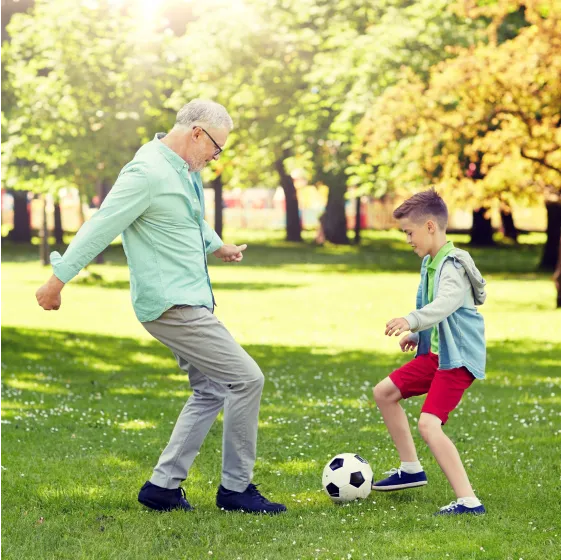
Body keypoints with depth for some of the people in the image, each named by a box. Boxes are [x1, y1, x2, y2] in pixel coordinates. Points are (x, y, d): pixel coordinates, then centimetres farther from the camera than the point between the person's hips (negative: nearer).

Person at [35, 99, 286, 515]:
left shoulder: (187, 171, 12)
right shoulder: (148, 173, -19)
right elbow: (100, 228, -18)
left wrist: (218, 247, 35)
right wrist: (58, 281, -15)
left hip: (192, 301, 10)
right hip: (172, 305, -10)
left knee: (211, 391, 13)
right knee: (246, 379, -9)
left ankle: (164, 486, 15)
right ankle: (236, 488, 1)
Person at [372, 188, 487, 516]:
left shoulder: (453, 265, -21)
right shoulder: (430, 263, 10)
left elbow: (446, 304, -40)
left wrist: (412, 321, -53)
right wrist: (416, 335, 25)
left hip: (459, 358, -10)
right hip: (434, 352, 10)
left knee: (428, 424, -22)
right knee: (385, 393, 18)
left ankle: (468, 501, -20)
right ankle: (411, 469, 29)